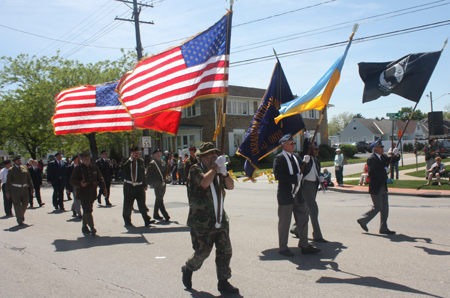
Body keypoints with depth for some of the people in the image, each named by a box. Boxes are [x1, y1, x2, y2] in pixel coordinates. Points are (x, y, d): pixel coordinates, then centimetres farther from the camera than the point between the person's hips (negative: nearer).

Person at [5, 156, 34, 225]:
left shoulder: (24, 168, 9)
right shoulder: (11, 170, -3)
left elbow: (29, 179, 12)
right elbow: (8, 181, -3)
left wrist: (32, 188, 9)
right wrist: (7, 192, -7)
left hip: (24, 188, 4)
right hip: (15, 189, -4)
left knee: (25, 203, 6)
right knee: (17, 204, 0)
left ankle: (22, 214, 36)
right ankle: (19, 220, 9)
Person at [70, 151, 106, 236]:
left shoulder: (95, 168, 10)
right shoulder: (78, 169, -1)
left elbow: (100, 180, 13)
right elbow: (72, 180, -5)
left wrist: (104, 190, 6)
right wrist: (80, 184, -24)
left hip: (92, 193, 4)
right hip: (83, 193, -4)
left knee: (87, 210, 14)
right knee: (88, 210, -13)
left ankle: (84, 227, 28)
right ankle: (92, 228, -14)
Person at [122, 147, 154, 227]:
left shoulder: (141, 161, 9)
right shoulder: (127, 161, -2)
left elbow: (143, 174, 13)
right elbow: (123, 168, -25)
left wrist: (145, 185, 9)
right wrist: (131, 159, -24)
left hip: (139, 186, 2)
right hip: (129, 186, -2)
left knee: (142, 204, -3)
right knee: (128, 204, 6)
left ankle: (147, 220, -5)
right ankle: (127, 221, 21)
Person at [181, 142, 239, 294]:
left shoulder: (216, 171, 13)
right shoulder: (195, 169, -8)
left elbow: (231, 186, 5)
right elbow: (204, 182, -27)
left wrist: (224, 172, -11)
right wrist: (215, 166, -17)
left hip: (220, 220, 6)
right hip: (202, 222, -6)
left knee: (225, 251, 4)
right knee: (202, 252, 4)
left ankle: (223, 282, 17)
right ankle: (188, 269, 34)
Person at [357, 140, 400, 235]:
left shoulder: (383, 157, 10)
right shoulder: (371, 159, -15)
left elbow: (393, 160, 20)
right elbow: (371, 172, -25)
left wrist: (396, 155, -2)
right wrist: (384, 170, -21)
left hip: (383, 187, 9)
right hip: (375, 188, -9)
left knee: (385, 208, 8)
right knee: (377, 207, -4)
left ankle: (383, 228, 15)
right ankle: (362, 220, 14)